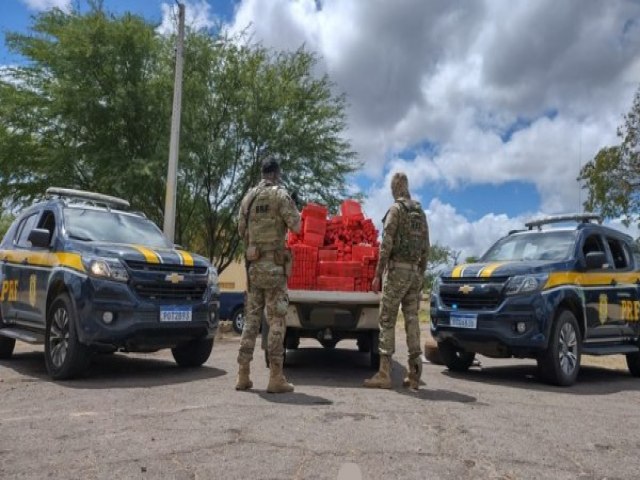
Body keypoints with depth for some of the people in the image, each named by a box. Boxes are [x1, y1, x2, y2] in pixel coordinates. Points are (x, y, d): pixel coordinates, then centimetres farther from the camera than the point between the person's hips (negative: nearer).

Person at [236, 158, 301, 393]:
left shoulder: (248, 197, 13)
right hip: (273, 264, -6)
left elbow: (241, 230, 18)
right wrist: (294, 214, 8)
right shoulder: (280, 195, -6)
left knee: (251, 318, 10)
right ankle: (276, 377, -3)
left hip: (253, 265, 6)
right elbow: (296, 226, -10)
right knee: (276, 320, -3)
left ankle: (243, 374, 11)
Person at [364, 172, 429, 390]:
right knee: (412, 320, 7)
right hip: (415, 271, 7)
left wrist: (378, 274, -11)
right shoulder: (421, 213, 15)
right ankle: (414, 374, 10)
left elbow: (386, 244, -13)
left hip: (397, 269, -7)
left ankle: (384, 374, -4)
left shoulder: (396, 209, -7)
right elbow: (426, 248, 15)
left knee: (387, 321, -4)